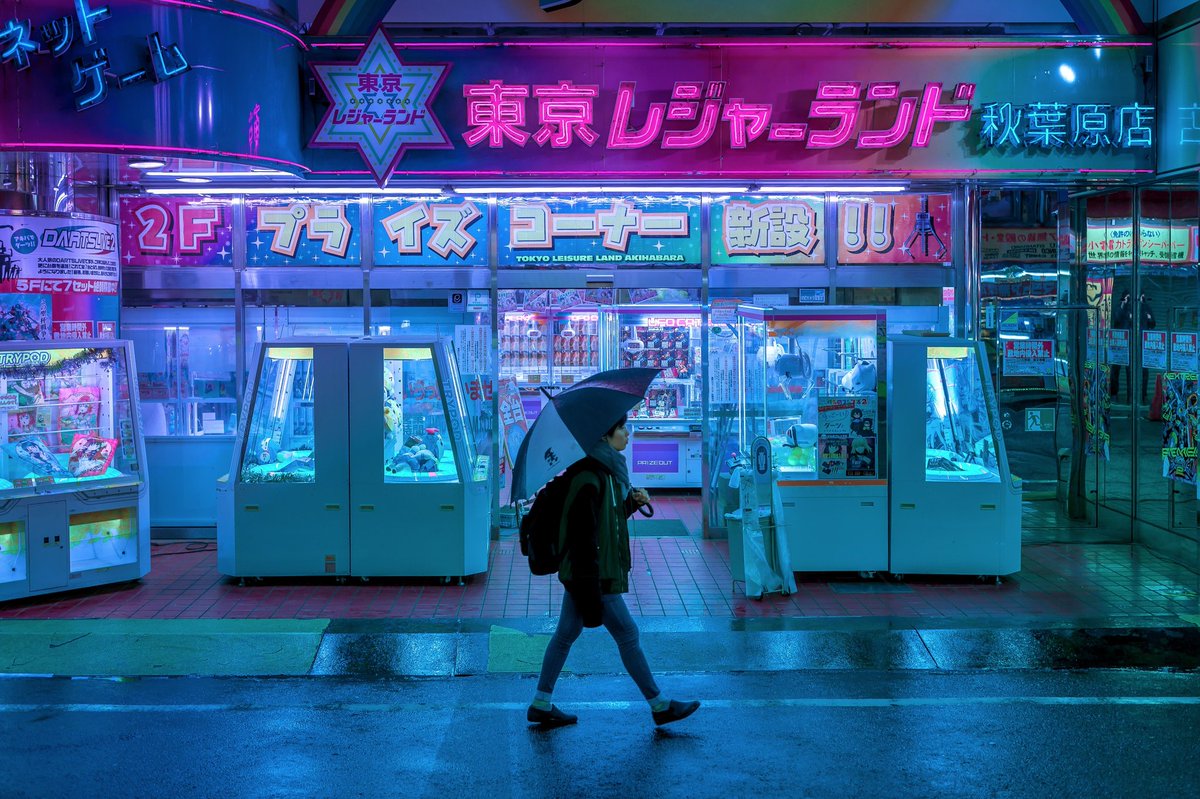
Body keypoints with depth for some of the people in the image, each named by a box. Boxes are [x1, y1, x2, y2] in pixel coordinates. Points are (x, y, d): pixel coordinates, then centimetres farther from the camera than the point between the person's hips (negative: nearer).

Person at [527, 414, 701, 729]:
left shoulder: (608, 470, 11)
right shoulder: (589, 475, -21)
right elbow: (582, 524, -25)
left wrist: (633, 500, 3)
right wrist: (589, 585, -26)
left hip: (581, 572, 10)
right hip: (592, 571, -10)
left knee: (566, 634, 14)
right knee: (627, 635, 1)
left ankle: (541, 705, 21)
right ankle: (659, 705, 12)